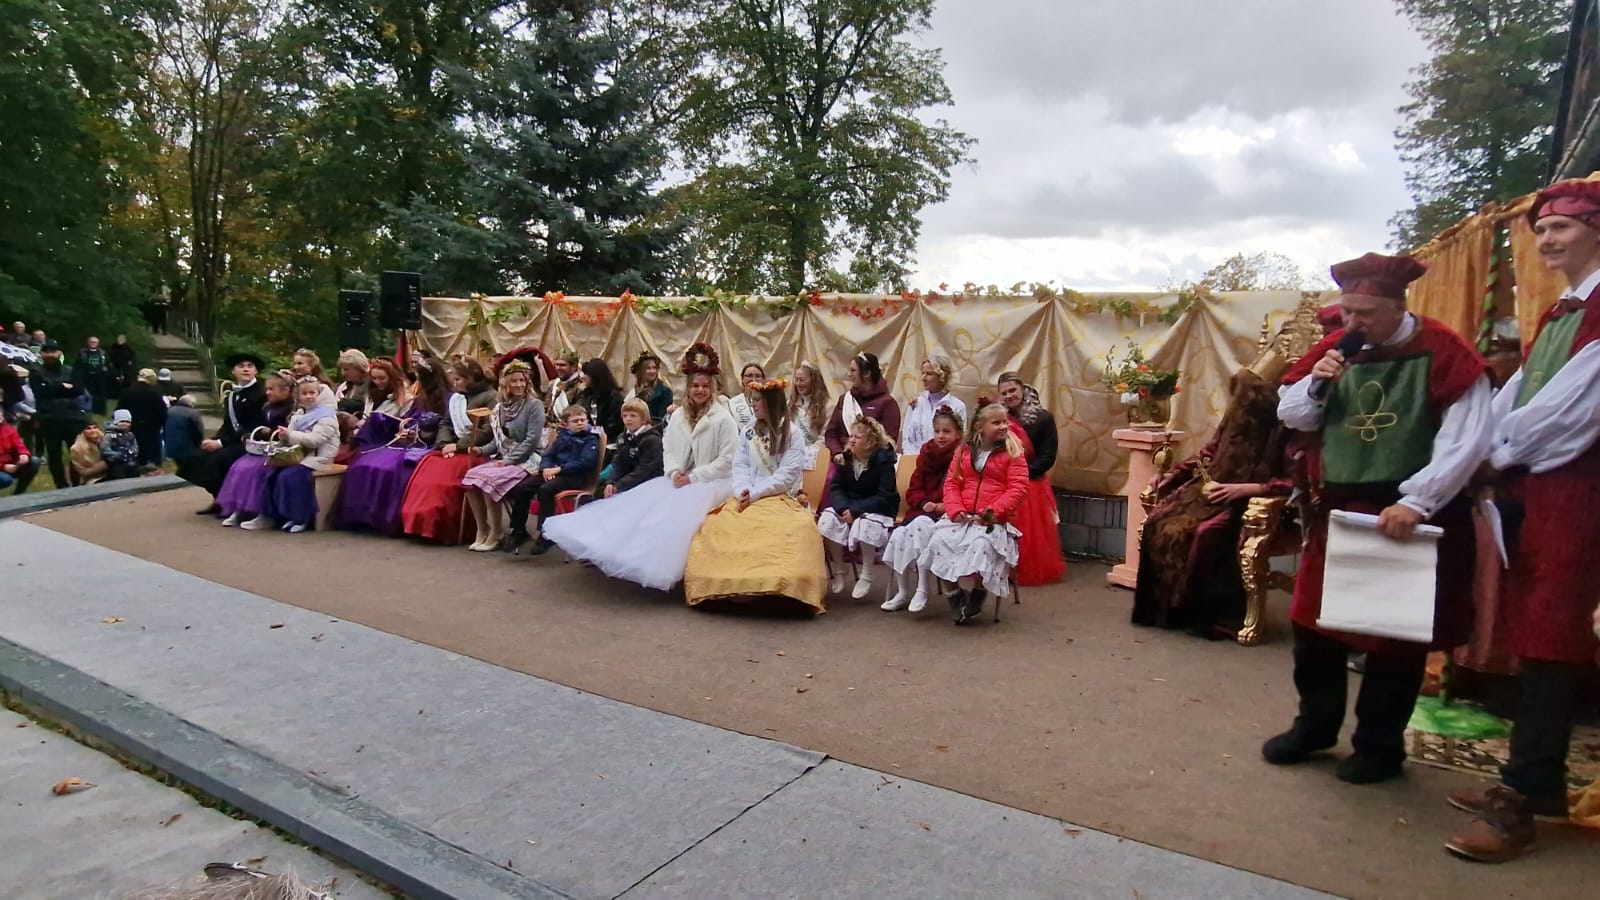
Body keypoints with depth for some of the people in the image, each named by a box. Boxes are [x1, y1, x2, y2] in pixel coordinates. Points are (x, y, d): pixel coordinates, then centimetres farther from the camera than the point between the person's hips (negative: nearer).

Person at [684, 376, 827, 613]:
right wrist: (742, 491, -12)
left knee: (795, 531, -37)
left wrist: (755, 494, -16)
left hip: (780, 499, -4)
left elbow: (787, 475, -7)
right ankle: (730, 585, -21)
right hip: (747, 499, 4)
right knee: (718, 528, -25)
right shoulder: (748, 432, 19)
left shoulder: (793, 434, 2)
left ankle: (778, 587, -33)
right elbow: (739, 466, 9)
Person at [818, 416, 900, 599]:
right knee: (827, 520, -23)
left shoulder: (883, 459, -15)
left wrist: (855, 510, -27)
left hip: (877, 510, -5)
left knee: (864, 525, -36)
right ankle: (838, 571, -7)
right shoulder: (845, 457, 0)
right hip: (847, 506, 5)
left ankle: (866, 575, -16)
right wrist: (843, 508, -23)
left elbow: (885, 496, -20)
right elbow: (836, 488, -1)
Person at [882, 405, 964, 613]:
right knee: (898, 535, -22)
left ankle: (922, 590, -26)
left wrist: (947, 505, -20)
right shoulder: (927, 454, 15)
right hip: (923, 509, 5)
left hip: (948, 512, -5)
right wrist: (924, 503, -6)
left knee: (921, 526, -34)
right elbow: (913, 490, 15)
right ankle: (902, 592, -7)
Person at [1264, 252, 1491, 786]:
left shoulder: (1444, 353, -11)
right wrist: (1317, 383, -11)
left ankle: (1380, 746, 24)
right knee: (1313, 621, 11)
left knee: (1397, 633, 8)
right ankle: (1315, 725, 29)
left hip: (1409, 516, -5)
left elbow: (1466, 441, -16)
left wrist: (1415, 502, -22)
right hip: (1336, 510, 5)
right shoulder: (1334, 349, 4)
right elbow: (1291, 416, 9)